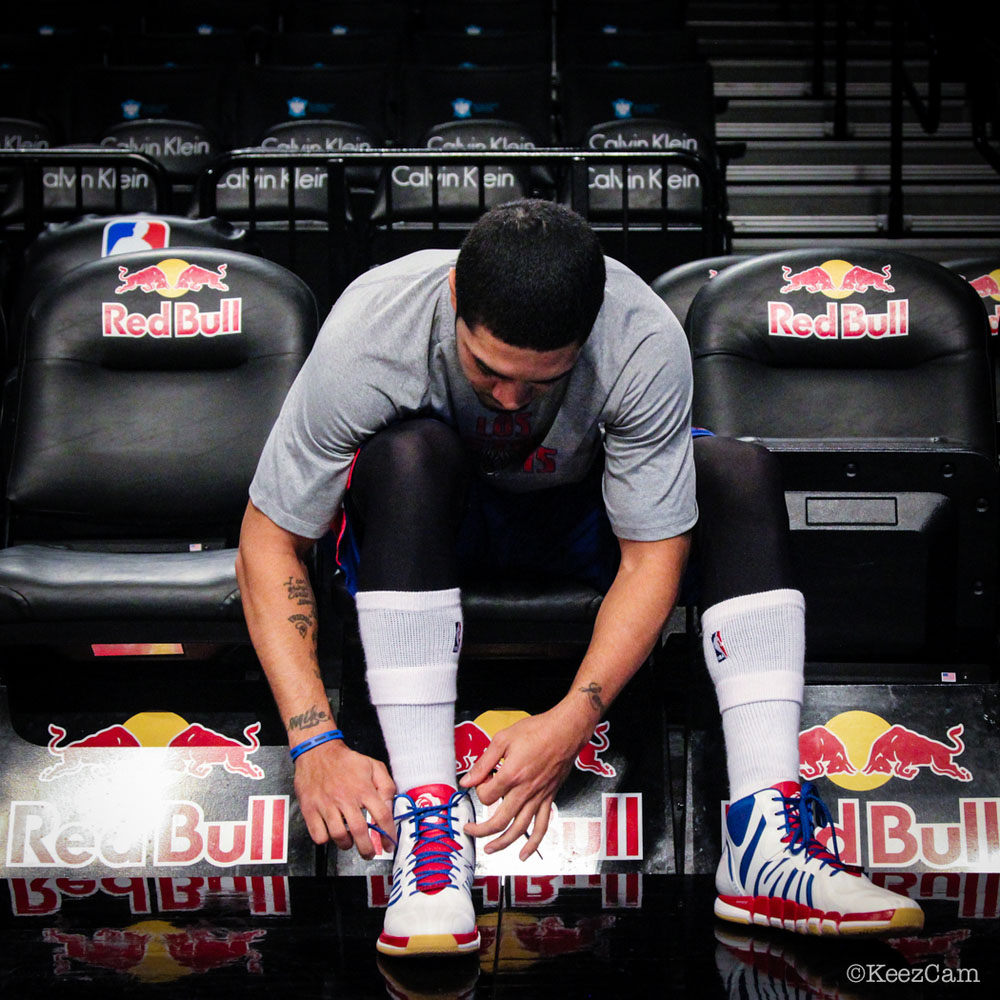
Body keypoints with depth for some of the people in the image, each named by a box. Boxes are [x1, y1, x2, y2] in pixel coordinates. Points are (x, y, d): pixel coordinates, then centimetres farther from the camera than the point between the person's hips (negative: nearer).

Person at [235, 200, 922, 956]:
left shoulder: (646, 341, -30)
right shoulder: (368, 336, -32)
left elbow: (653, 559, -23)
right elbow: (269, 545, -25)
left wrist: (572, 722, -37)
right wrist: (315, 743, -35)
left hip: (575, 512, 2)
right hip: (420, 524, -1)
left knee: (742, 475, -26)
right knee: (408, 451, -36)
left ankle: (767, 844, -31)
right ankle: (429, 824, -36)